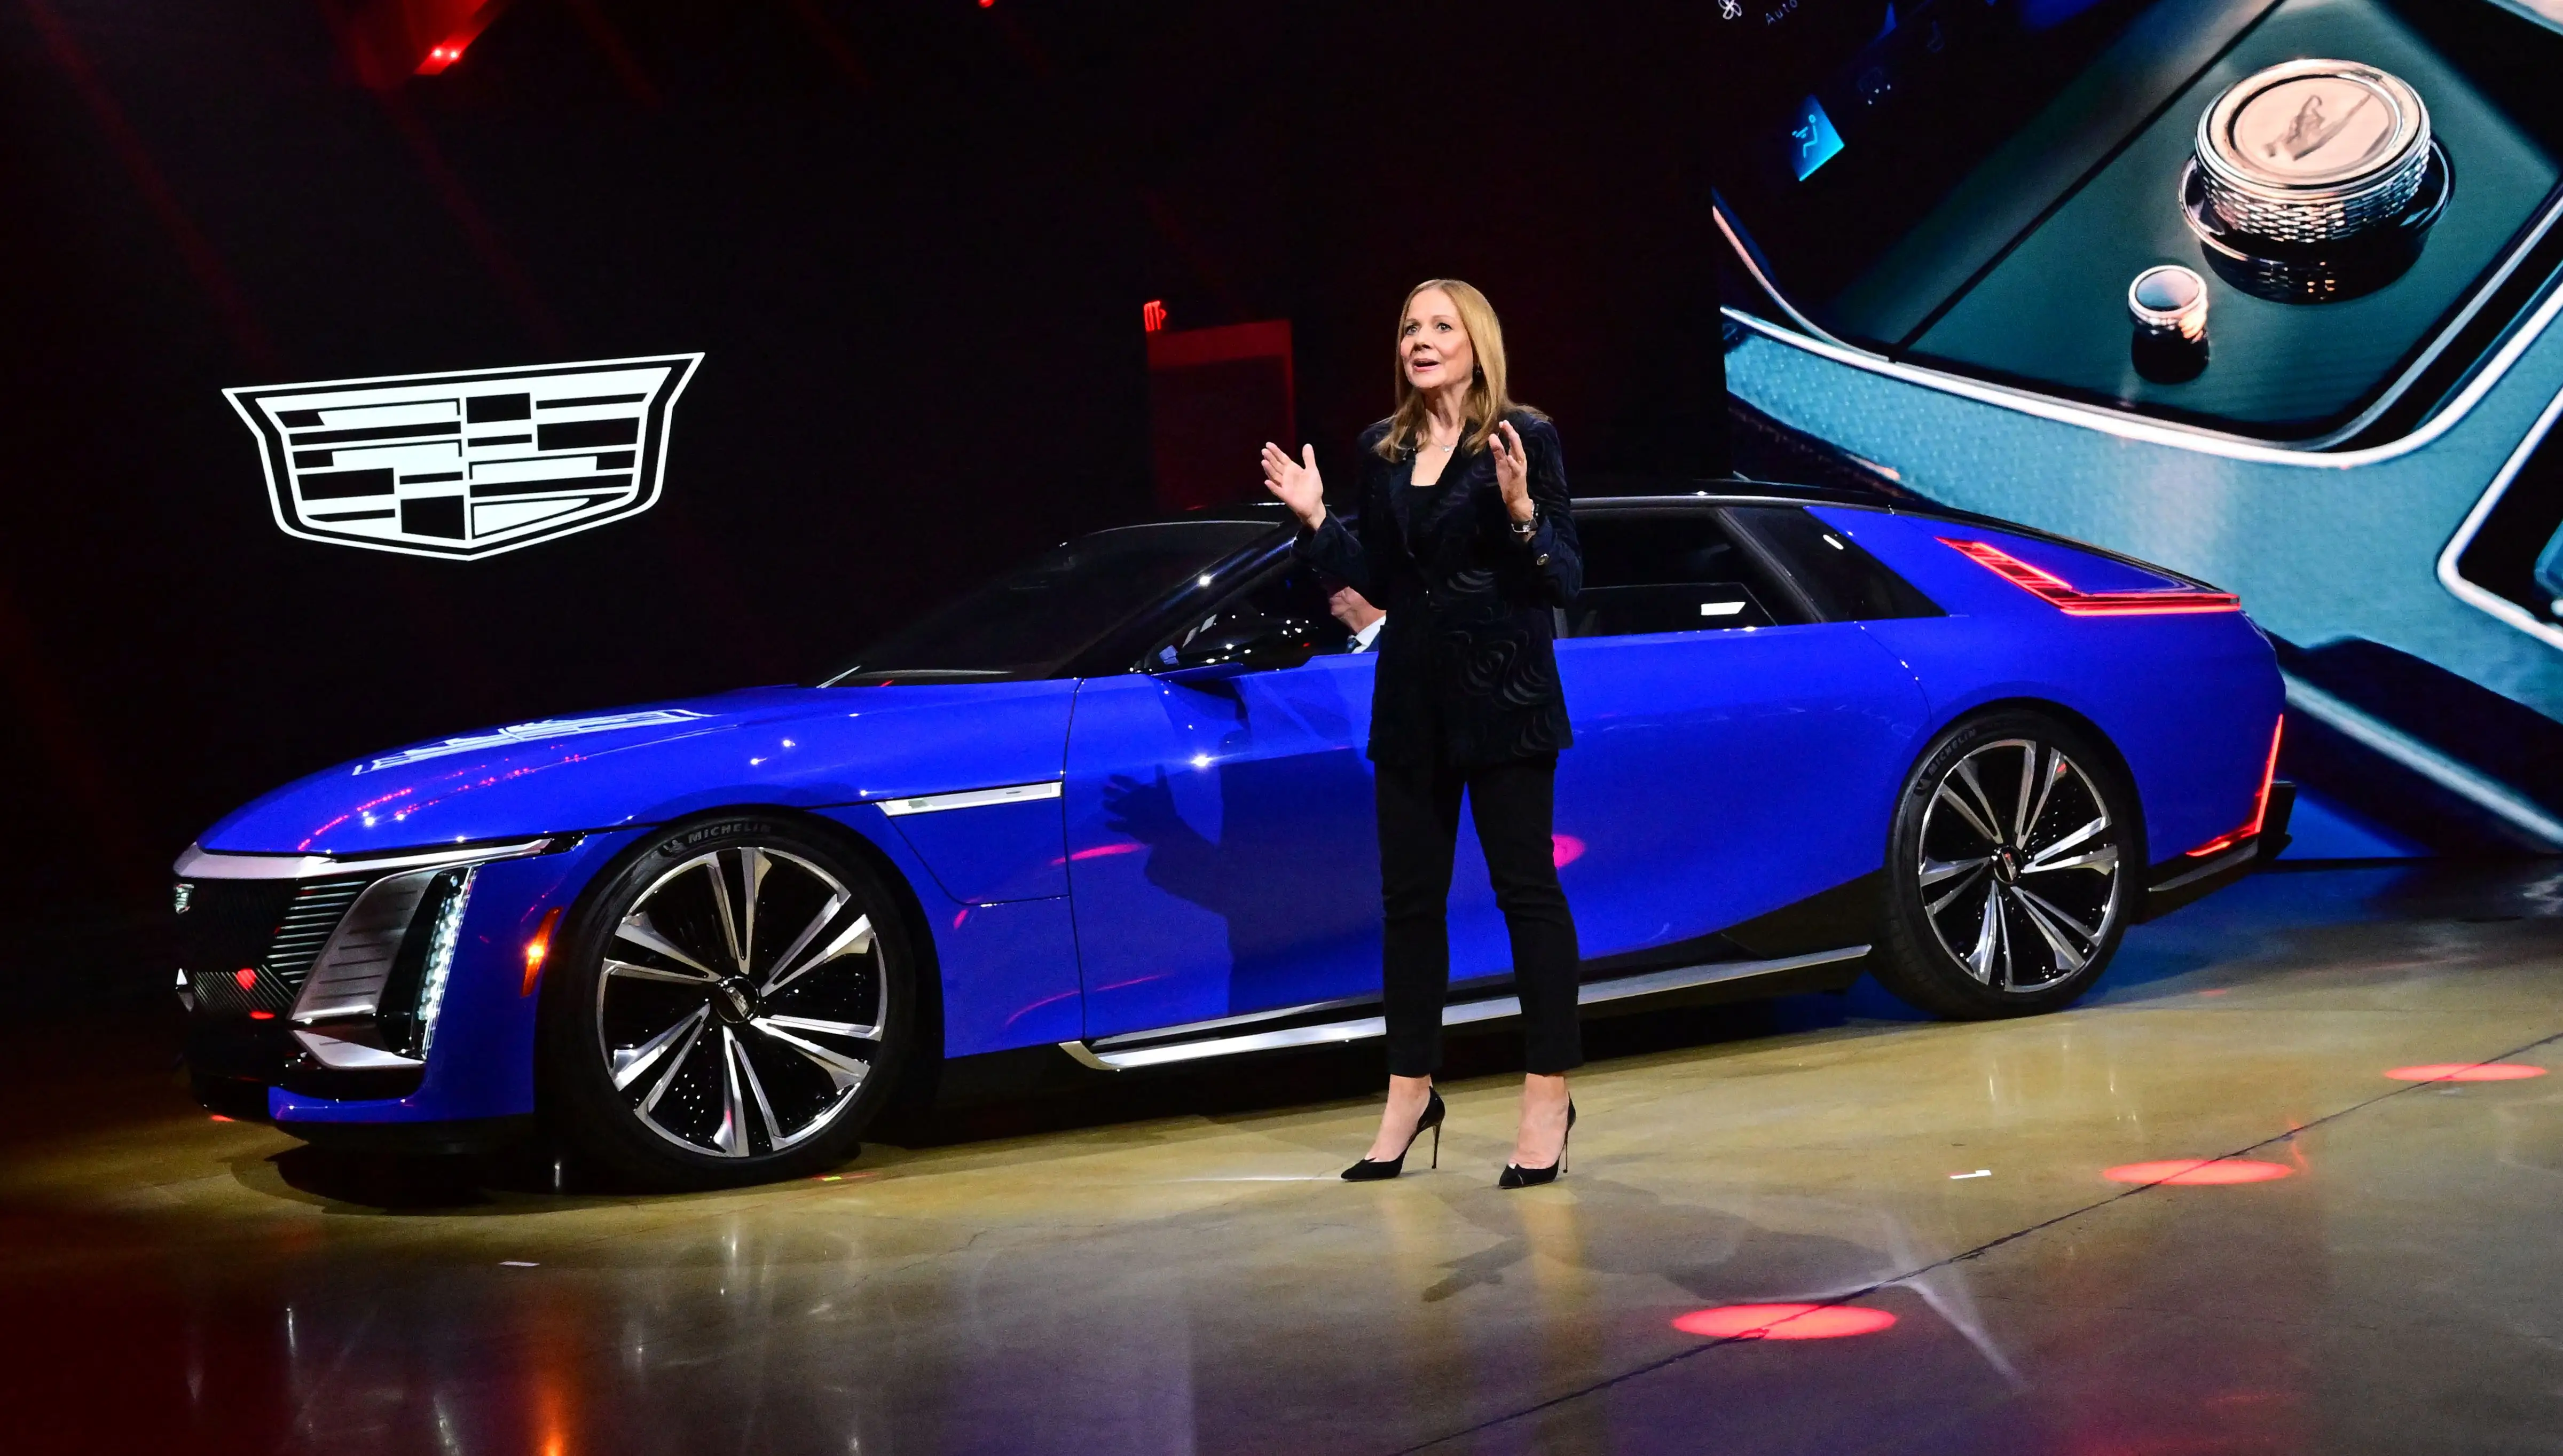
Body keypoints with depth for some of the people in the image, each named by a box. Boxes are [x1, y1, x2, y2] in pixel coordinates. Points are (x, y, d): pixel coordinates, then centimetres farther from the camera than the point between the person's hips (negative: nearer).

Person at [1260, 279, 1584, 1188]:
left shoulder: (1522, 439, -7)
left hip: (1504, 699, -6)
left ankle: (1548, 1096, 4)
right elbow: (1378, 581, 14)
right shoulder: (1383, 450, 9)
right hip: (1412, 702, 6)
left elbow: (1566, 581, -9)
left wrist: (1520, 510, -25)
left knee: (1526, 889, -1)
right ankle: (1410, 1094, 18)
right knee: (1410, 897, 9)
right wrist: (1316, 522, 1)